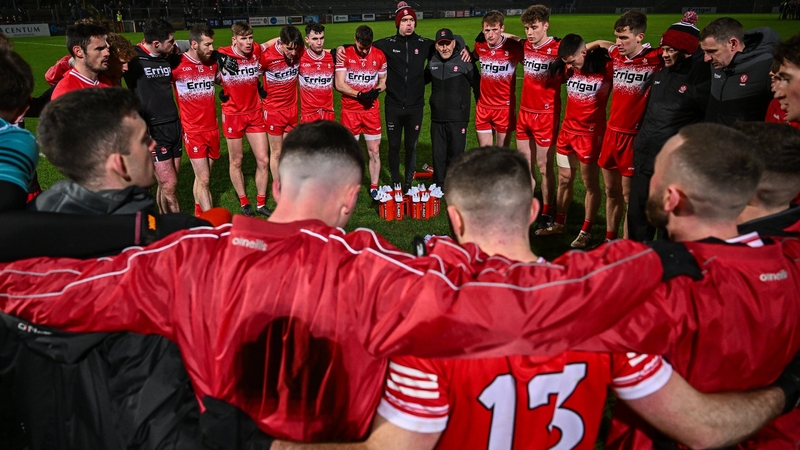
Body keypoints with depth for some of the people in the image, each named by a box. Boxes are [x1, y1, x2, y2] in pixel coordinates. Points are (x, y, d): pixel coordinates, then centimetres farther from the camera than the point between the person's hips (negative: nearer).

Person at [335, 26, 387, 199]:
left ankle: (374, 188, 14)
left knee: (374, 151, 3)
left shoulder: (379, 56, 2)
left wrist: (376, 91, -12)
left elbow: (383, 81, 10)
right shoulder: (345, 55, -5)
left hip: (372, 110, 2)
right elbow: (339, 84, -8)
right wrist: (359, 94, -19)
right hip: (350, 110, -1)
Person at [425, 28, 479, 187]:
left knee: (456, 155, 1)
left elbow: (477, 85, -1)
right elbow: (423, 80, 25)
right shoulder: (432, 62, 8)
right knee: (438, 155, 10)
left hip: (458, 119, -4)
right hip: (437, 118, 5)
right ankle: (438, 187, 22)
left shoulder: (464, 62, -7)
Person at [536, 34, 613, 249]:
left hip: (590, 134, -6)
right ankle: (559, 223, 29)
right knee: (564, 180, 15)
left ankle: (586, 231, 17)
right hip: (567, 130, 6)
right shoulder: (571, 67, 2)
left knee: (591, 184, 5)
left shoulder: (607, 68, -14)